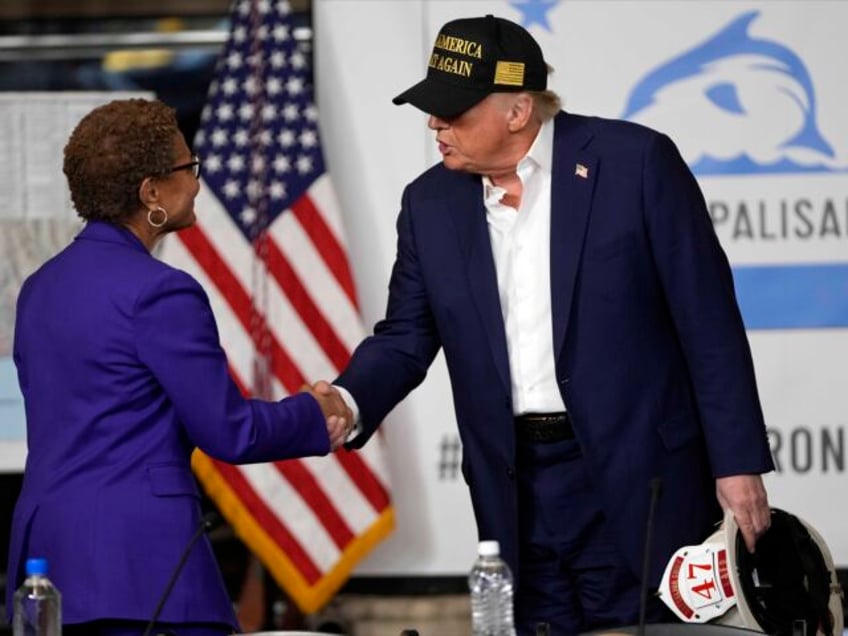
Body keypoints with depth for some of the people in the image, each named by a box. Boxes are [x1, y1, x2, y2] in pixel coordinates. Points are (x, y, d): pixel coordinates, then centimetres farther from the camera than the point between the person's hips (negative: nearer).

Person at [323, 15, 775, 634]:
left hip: (636, 478, -4)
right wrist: (344, 405, -10)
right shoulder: (431, 203, 7)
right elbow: (406, 337, 11)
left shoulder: (635, 162, -7)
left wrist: (738, 463, -9)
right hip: (517, 495, 4)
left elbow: (708, 323, -6)